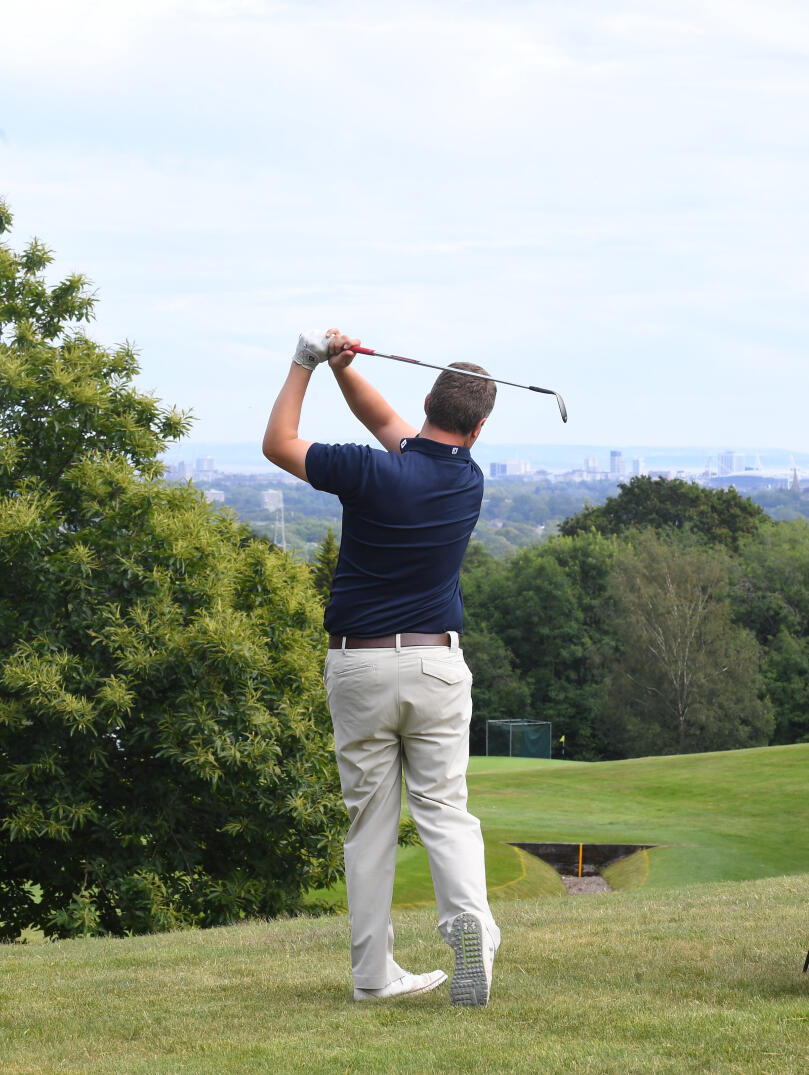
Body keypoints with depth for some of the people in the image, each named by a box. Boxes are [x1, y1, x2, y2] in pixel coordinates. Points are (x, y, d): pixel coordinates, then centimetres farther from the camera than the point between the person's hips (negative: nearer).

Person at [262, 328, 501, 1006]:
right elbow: (390, 426, 13)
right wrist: (343, 366, 3)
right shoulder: (469, 484, 1)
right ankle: (469, 919, -25)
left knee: (370, 821, 6)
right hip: (436, 664, 2)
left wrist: (307, 364, 6)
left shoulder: (372, 473, -15)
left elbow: (278, 443, 0)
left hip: (358, 666, -1)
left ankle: (374, 973, 6)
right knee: (443, 806, 2)